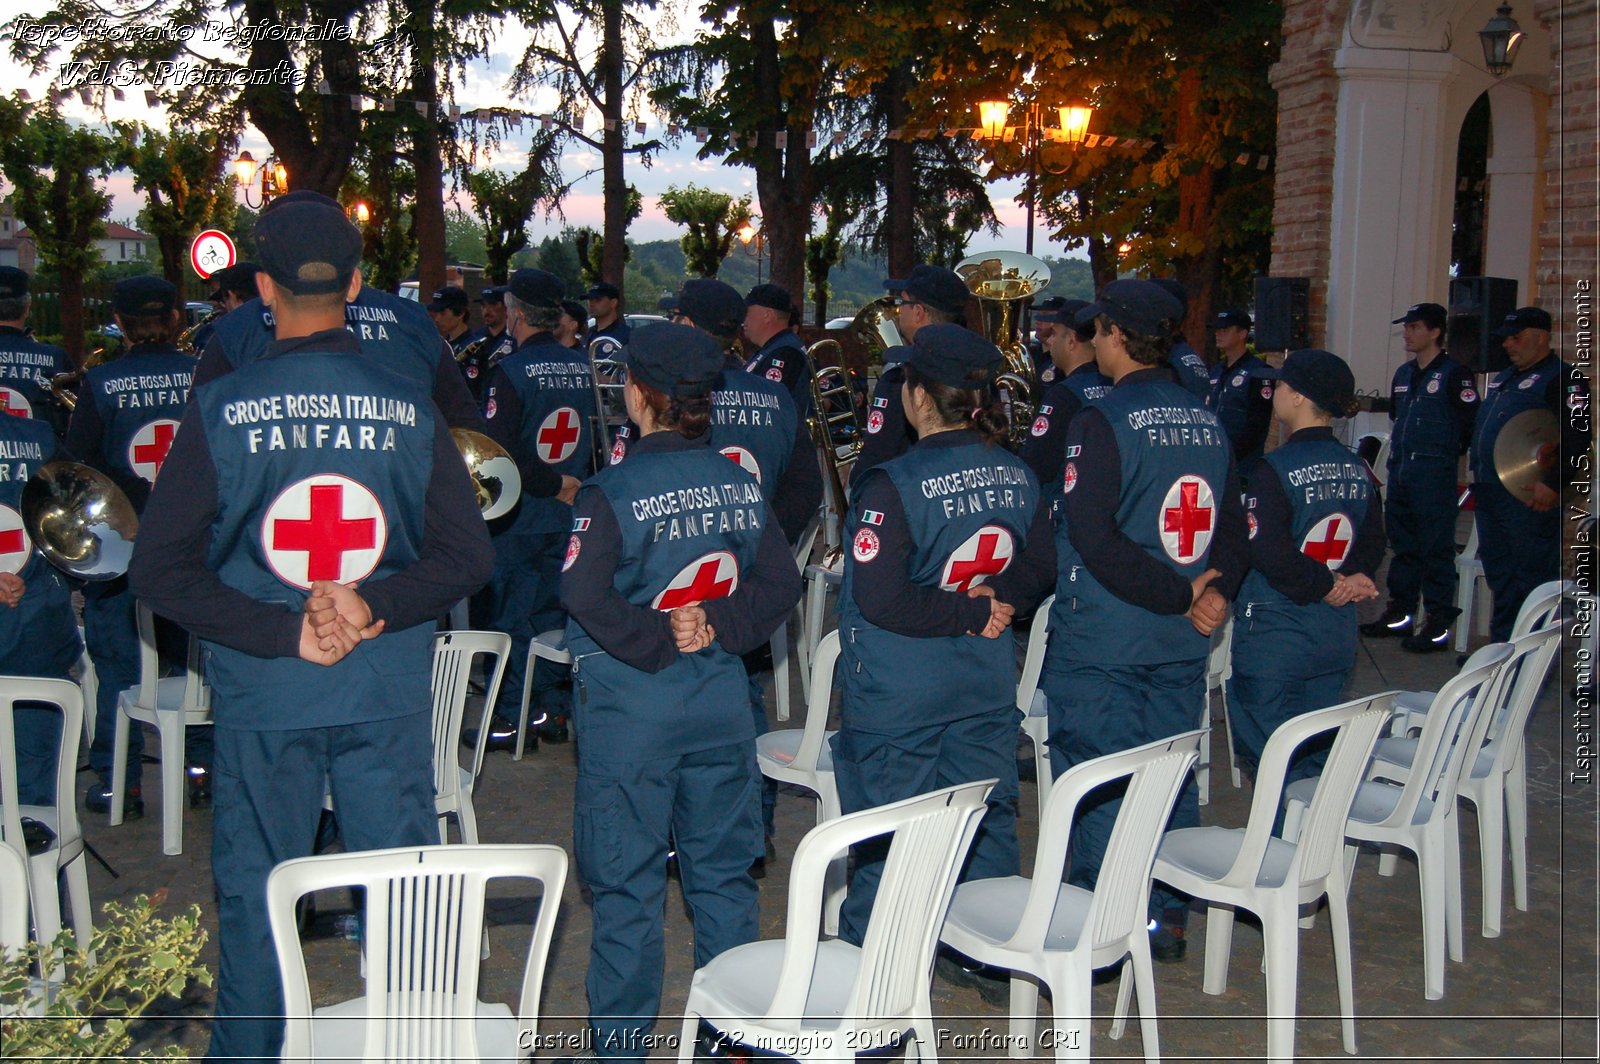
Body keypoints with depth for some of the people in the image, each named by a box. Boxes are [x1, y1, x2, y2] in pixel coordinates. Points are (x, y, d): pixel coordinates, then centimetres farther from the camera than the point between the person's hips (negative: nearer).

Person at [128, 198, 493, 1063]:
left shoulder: (220, 410, -6)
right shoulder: (410, 408, -2)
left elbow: (160, 570, -7)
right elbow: (467, 557, -2)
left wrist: (279, 633, -9)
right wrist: (378, 606, -10)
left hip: (261, 692, -1)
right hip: (389, 690, 1)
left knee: (254, 894, 12)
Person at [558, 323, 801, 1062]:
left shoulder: (613, 493, -14)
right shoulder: (741, 485, 2)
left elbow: (585, 595, -22)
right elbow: (779, 582, 3)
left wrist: (658, 640, -12)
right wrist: (721, 629, -4)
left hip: (630, 706, -5)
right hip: (720, 701, 5)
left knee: (627, 884, 7)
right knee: (722, 872, 16)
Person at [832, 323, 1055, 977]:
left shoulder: (894, 484, -19)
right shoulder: (1017, 475, 0)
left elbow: (879, 598, -23)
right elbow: (1039, 572, 8)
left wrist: (970, 613, -14)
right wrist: (990, 604, -4)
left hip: (899, 695, -6)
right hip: (988, 681, 6)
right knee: (988, 820, 17)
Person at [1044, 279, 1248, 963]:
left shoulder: (1102, 423, -14)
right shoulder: (1208, 424, 6)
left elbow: (1092, 535, -22)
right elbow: (1233, 529, 6)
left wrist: (1179, 595, -16)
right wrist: (1213, 592, -5)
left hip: (1101, 644, -6)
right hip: (1182, 646, 6)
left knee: (1096, 786, 3)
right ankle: (1167, 917, 25)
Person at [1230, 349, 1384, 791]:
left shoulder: (1272, 471, -17)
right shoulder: (1358, 470, 3)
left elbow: (1268, 553, -23)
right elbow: (1373, 542, 7)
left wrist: (1325, 585, -11)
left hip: (1275, 634, -6)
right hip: (1336, 632, 7)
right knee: (1319, 755, 16)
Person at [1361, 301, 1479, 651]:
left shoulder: (1454, 374, -8)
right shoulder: (1403, 374, 15)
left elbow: (1472, 424, -11)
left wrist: (1447, 452, -2)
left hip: (1434, 475, -8)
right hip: (1399, 472, 8)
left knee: (1436, 549, -5)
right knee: (1402, 545, 14)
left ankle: (1439, 624, -1)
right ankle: (1400, 613, 23)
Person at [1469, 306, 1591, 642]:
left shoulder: (1563, 378, -8)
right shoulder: (1503, 379, 20)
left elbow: (1578, 437, -17)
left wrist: (1552, 483, -23)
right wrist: (1476, 477, 20)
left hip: (1530, 497, -9)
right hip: (1489, 494, 9)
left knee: (1532, 576, -5)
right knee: (1499, 575, 14)